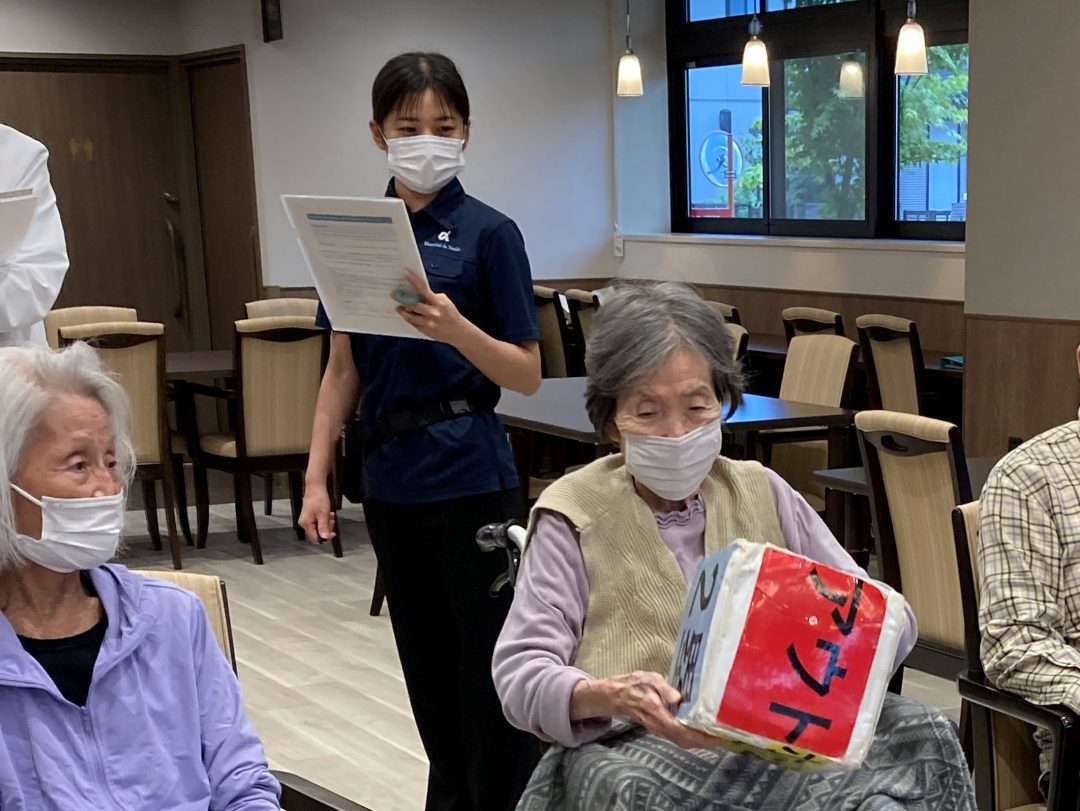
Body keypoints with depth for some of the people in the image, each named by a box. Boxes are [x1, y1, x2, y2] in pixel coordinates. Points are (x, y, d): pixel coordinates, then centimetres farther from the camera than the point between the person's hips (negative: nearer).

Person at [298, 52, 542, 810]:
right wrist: (317, 478, 5)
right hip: (389, 479, 5)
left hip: (471, 479, -5)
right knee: (428, 665, 15)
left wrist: (455, 328, -26)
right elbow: (344, 368, 10)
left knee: (490, 665, 1)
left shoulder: (488, 233, -8)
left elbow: (528, 374, -9)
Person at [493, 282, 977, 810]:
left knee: (920, 735, -23)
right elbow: (521, 671, -6)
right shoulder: (574, 515, 4)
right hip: (634, 751, -3)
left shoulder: (764, 494, 15)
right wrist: (606, 697, -29)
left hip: (785, 736, 3)